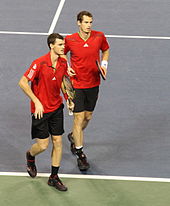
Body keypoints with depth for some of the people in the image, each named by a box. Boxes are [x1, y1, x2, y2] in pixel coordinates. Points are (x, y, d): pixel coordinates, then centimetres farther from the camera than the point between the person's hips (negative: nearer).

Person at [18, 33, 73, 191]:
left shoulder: (63, 63, -1)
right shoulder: (39, 63, -20)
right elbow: (23, 82, -17)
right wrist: (37, 101, -19)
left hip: (57, 108, 5)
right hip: (40, 109, -5)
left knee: (57, 141, 4)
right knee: (43, 144, -1)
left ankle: (54, 177, 16)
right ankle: (30, 156, 35)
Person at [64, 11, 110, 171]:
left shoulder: (99, 37, -7)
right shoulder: (69, 40, -12)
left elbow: (105, 50, 13)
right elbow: (61, 54, 8)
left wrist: (104, 65, -3)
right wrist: (66, 68, -8)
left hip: (93, 84, 3)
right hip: (76, 84, -3)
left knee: (88, 117, 15)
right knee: (79, 117, -5)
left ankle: (73, 136, 45)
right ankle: (80, 153, 4)